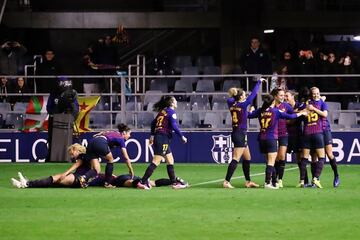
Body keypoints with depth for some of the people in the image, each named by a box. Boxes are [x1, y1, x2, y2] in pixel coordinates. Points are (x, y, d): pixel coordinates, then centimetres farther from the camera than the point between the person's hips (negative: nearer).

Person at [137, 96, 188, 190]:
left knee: (170, 161, 14)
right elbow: (174, 126, -15)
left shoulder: (163, 111, 17)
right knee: (156, 162, -11)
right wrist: (182, 136, -9)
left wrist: (152, 135, 26)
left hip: (158, 137, 9)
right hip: (163, 138, -9)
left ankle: (174, 183, 17)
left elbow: (153, 123, 20)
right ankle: (143, 182, -16)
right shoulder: (171, 111, -7)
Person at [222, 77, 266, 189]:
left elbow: (230, 98, 27)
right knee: (236, 159, -10)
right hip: (240, 135, -8)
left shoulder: (231, 105, 4)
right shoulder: (243, 105, -13)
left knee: (247, 158, 17)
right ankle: (226, 181, -16)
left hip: (235, 133, 8)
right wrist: (259, 82, 2)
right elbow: (253, 94, -7)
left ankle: (248, 181, 23)